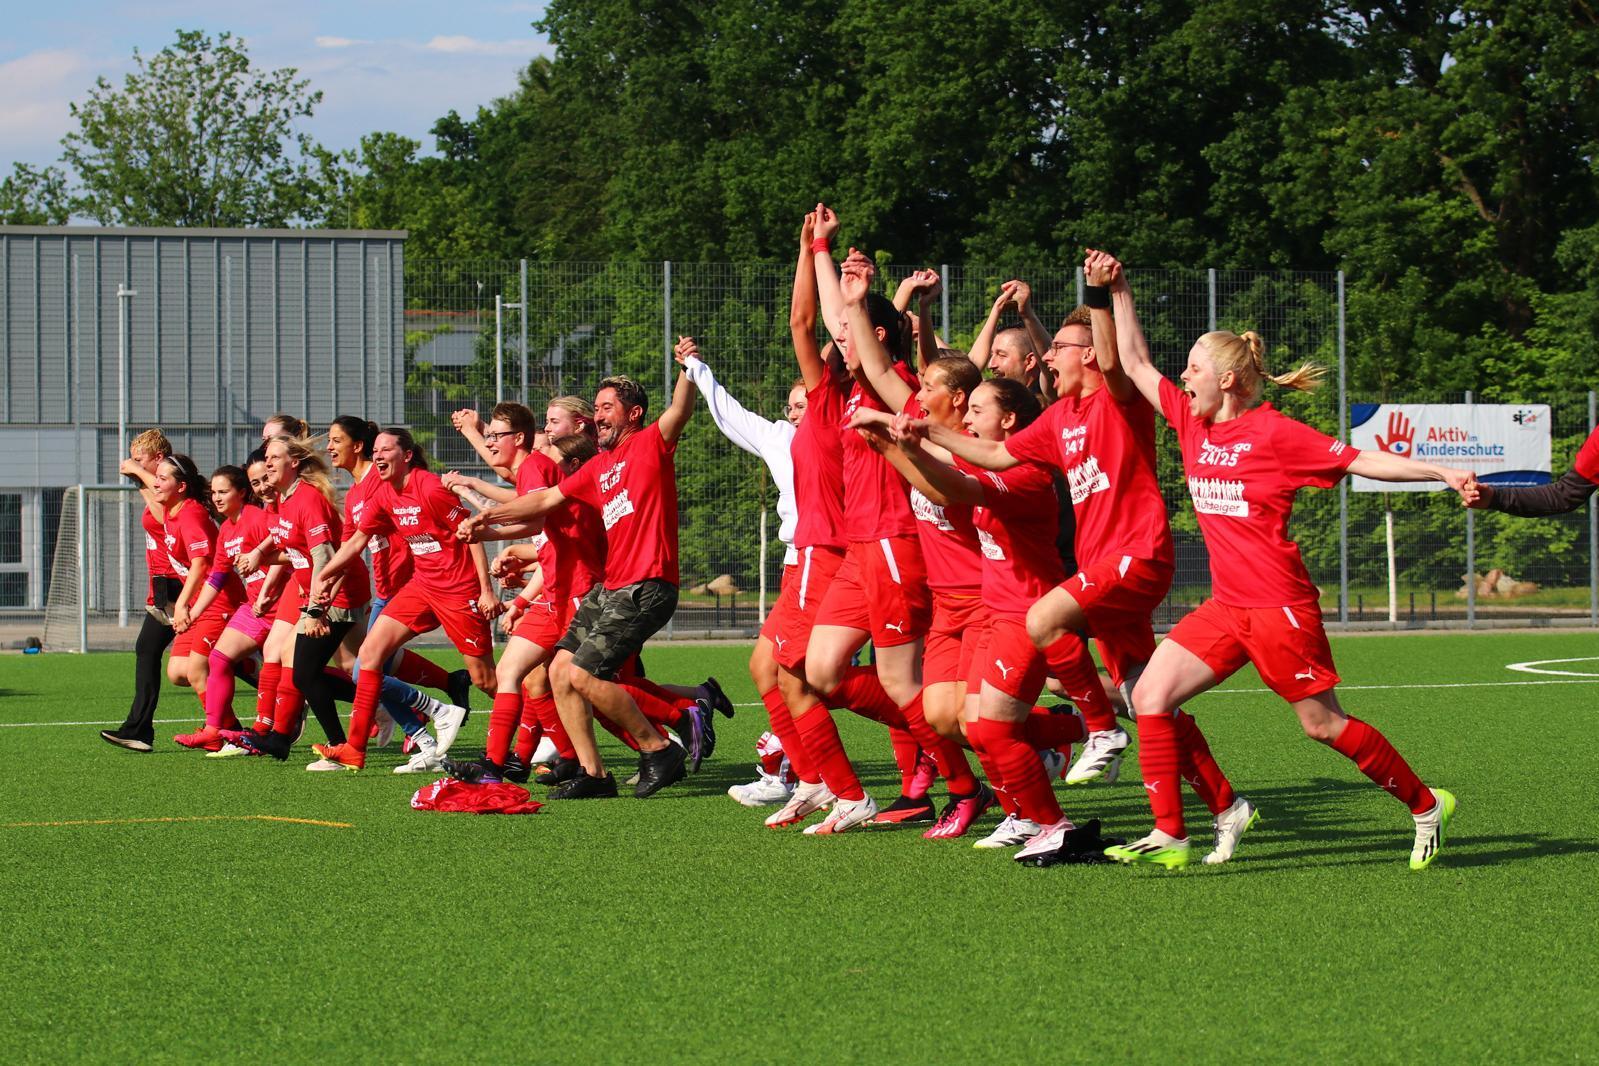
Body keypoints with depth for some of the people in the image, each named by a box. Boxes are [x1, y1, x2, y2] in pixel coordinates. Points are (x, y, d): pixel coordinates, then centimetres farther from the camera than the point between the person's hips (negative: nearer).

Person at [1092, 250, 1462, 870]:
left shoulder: (1274, 433, -10)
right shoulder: (1192, 422, 8)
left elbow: (1360, 460, -9)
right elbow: (1135, 364, 18)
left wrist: (1442, 472, -17)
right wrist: (1117, 290, 15)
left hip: (1280, 604, -7)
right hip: (1227, 605, 7)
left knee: (1322, 724, -1)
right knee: (1151, 696, -6)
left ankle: (1427, 806, 17)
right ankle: (1169, 834, 0)